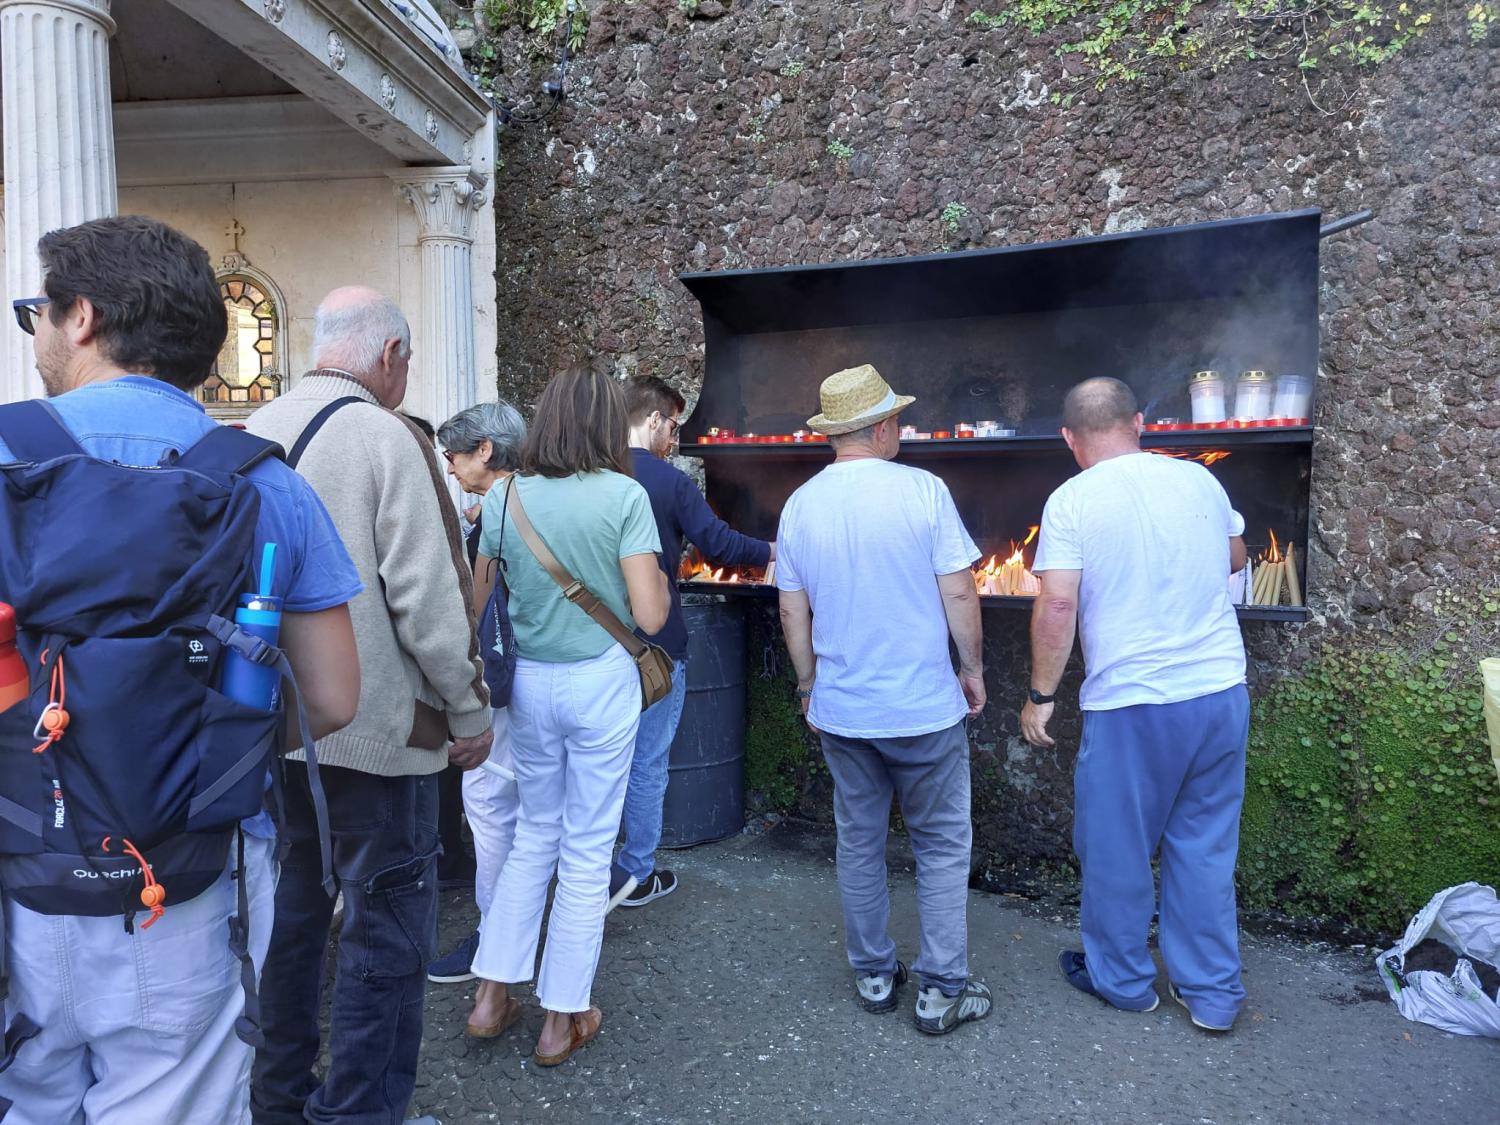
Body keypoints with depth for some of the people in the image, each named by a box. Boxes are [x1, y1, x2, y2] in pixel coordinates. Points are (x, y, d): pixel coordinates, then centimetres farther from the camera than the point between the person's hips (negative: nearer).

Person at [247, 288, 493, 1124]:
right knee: (389, 924, 5)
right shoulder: (385, 436, -14)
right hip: (373, 726, -7)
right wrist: (470, 710, -8)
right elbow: (428, 594, -19)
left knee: (291, 907, 20)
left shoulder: (252, 435, 7)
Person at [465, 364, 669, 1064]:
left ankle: (492, 996, 28)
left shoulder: (505, 497, 0)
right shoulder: (624, 496, -11)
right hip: (601, 683, -4)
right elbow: (649, 615, -14)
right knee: (587, 850, 10)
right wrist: (662, 581, 6)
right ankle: (563, 1019, 23)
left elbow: (473, 604, 4)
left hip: (528, 683, 4)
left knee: (535, 833, 22)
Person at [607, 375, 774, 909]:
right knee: (647, 763, 8)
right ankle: (635, 874, 20)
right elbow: (718, 544, -9)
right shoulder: (670, 482, -12)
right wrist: (772, 551, 7)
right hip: (655, 644, -5)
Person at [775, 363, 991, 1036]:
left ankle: (873, 977, 30)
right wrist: (973, 668, 4)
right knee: (941, 848, 11)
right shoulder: (922, 491, -12)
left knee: (858, 845, 17)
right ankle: (943, 992, 18)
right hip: (924, 707, -3)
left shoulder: (800, 506, -1)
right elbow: (958, 594, -11)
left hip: (840, 710, 4)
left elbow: (793, 614, 4)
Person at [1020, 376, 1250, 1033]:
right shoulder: (1199, 479, 4)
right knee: (1205, 847, 17)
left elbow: (1057, 607, -17)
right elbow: (1235, 559, 21)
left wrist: (1040, 695, -7)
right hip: (1221, 693, 5)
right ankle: (1213, 993, 29)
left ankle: (1121, 979, 32)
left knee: (1115, 849, 14)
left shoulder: (1071, 501, -11)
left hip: (1131, 707, -5)